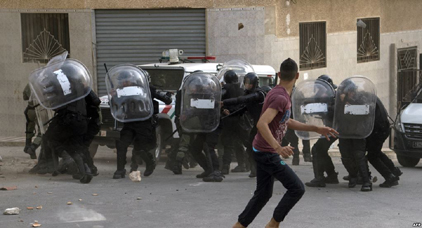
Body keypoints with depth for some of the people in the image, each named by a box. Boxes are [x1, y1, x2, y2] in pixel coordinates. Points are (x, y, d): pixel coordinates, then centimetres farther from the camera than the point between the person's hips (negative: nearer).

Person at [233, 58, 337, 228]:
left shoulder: (277, 93, 9)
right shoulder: (281, 98, -22)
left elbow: (288, 123, 19)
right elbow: (261, 124, -32)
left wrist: (317, 129, 17)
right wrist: (278, 148, -39)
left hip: (262, 152, 10)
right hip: (268, 154, -10)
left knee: (263, 193, 17)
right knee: (297, 189, -4)